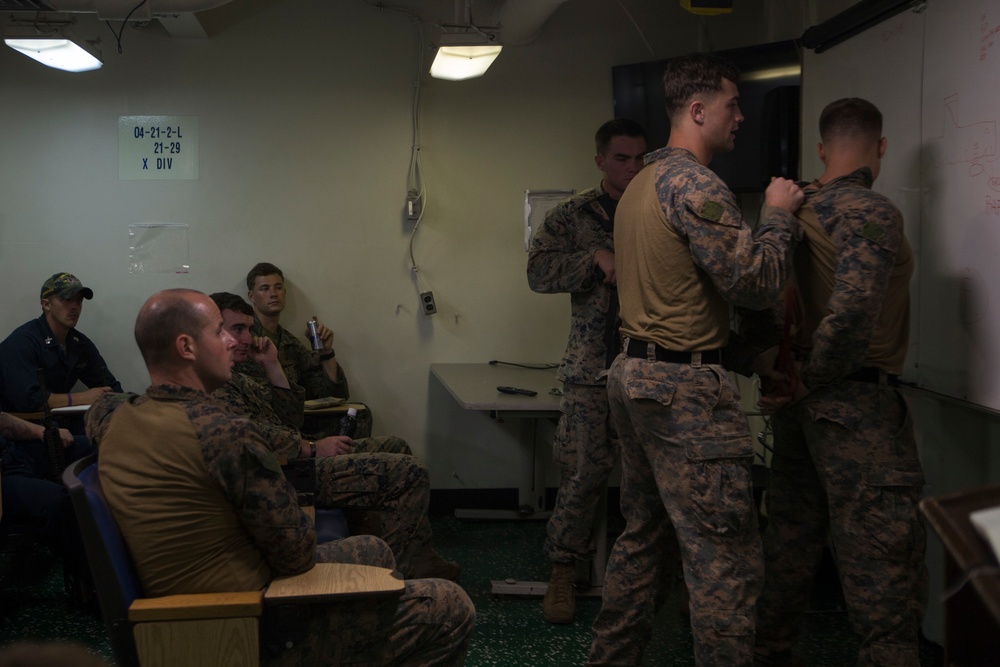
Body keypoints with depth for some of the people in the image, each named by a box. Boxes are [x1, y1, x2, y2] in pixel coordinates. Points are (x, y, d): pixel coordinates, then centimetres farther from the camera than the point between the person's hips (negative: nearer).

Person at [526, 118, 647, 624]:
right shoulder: (573, 215, 7)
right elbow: (539, 270, -2)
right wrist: (596, 257, -15)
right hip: (593, 366, -1)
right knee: (583, 471, -2)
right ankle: (562, 573, 12)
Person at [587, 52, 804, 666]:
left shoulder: (642, 183, 17)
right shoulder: (694, 184, -15)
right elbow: (757, 281, -18)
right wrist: (778, 215, -3)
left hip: (635, 374, 11)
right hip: (686, 387, -10)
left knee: (644, 537, 18)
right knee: (727, 559, -6)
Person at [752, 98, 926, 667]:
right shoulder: (872, 212, -15)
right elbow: (852, 314, -26)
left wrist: (782, 373, 8)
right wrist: (810, 381, -14)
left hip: (804, 402, 8)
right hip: (857, 403, -8)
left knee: (793, 535, 18)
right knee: (886, 557, -5)